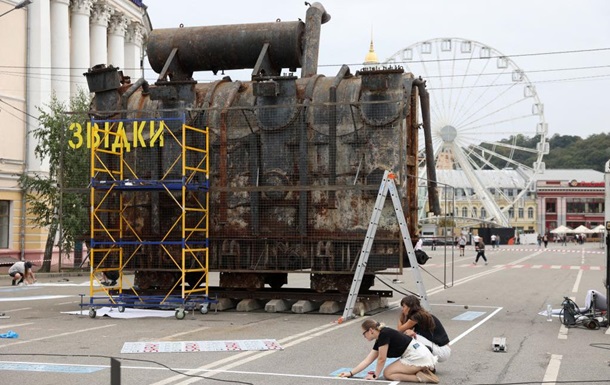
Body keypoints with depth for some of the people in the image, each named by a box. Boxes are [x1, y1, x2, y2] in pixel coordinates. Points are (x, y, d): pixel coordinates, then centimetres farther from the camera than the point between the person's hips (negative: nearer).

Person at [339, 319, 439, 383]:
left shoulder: (384, 334, -14)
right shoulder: (379, 340, 13)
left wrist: (375, 376, 2)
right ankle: (422, 370, 9)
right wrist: (350, 373, 18)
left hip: (417, 356, -10)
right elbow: (367, 360, 17)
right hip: (419, 354, 10)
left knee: (387, 373, -6)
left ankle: (421, 377, -13)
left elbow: (381, 359, -10)